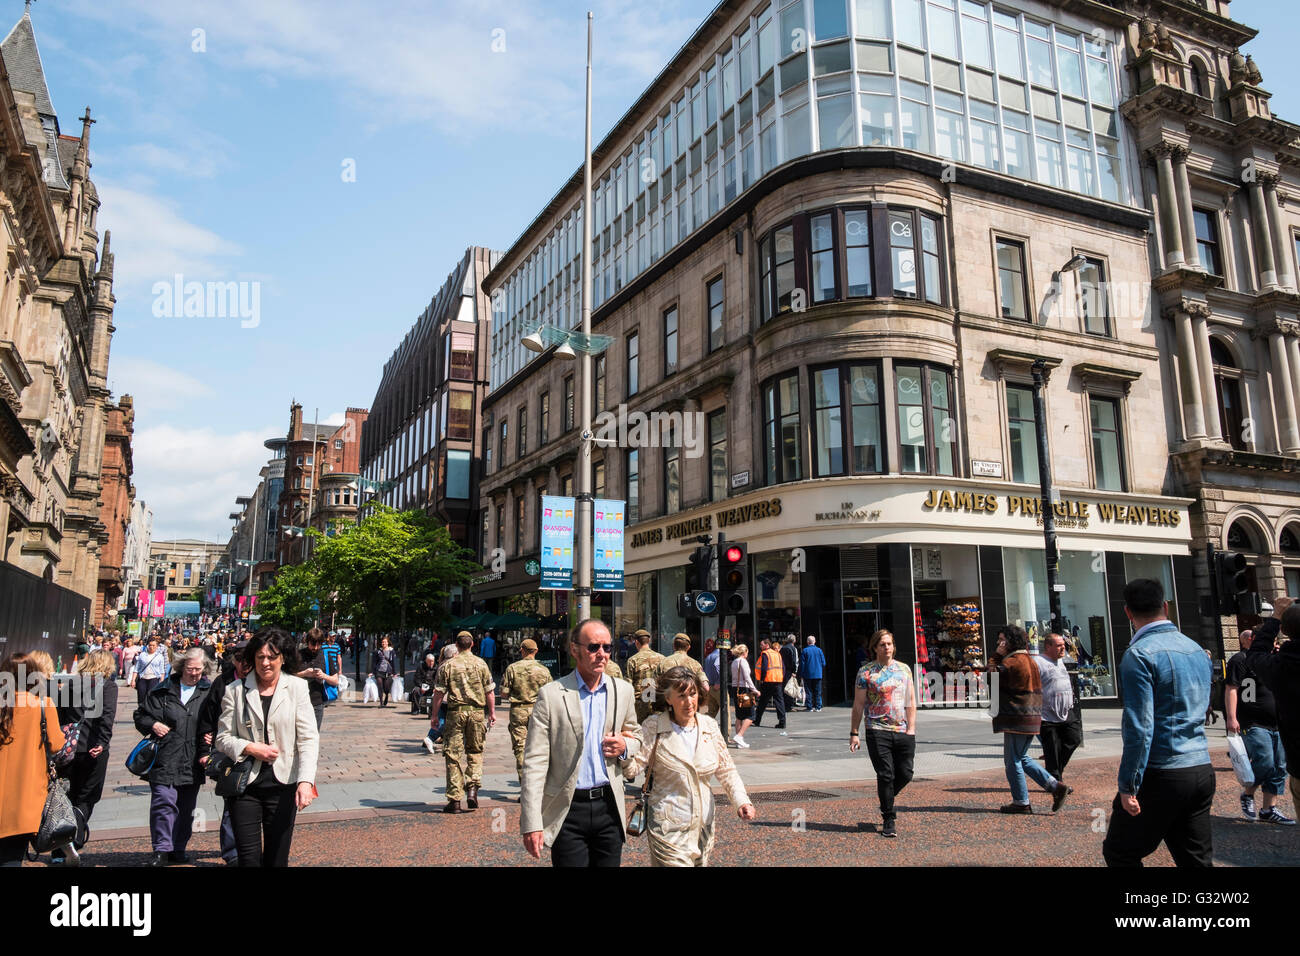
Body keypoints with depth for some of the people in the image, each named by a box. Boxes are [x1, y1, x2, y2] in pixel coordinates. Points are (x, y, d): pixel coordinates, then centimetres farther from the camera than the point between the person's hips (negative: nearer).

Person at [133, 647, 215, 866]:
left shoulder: (209, 692, 6)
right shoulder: (163, 690, 5)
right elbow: (141, 714, 12)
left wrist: (207, 750, 0)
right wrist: (152, 725, -8)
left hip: (193, 763, 2)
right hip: (165, 759, -1)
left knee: (186, 809, 10)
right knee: (163, 802, -8)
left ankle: (178, 849, 23)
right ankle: (162, 850, 2)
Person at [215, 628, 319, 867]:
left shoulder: (297, 687, -1)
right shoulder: (235, 691, 2)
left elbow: (308, 738, -5)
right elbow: (223, 738, 6)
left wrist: (306, 781, -17)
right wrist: (250, 748, -13)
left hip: (282, 784, 0)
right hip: (245, 784, 0)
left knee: (277, 857, 8)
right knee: (248, 857, 0)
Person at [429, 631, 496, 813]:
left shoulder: (448, 665, 0)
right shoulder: (481, 664, 3)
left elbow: (439, 693, -1)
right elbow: (489, 691, 4)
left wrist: (434, 715, 8)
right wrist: (492, 713, 13)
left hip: (455, 712, -1)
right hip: (477, 711, 1)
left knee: (453, 755, 4)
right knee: (475, 752, 17)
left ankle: (454, 799, 5)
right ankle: (472, 788, 1)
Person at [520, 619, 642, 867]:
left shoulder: (623, 691, 5)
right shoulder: (551, 695, -7)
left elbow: (635, 737, 20)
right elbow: (535, 763, -8)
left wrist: (625, 747, -5)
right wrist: (531, 823, -13)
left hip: (609, 806, 4)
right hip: (568, 810, -3)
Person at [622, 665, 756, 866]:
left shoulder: (709, 726, 3)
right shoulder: (653, 727, -8)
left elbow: (726, 770, 9)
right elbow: (632, 769, -11)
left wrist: (741, 800, -5)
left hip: (704, 825, 4)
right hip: (668, 829, -4)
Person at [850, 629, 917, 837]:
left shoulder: (904, 669, 11)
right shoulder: (866, 672, 0)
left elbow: (911, 701, 11)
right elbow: (858, 705, 1)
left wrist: (911, 728, 1)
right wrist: (854, 733, -2)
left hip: (903, 731, 4)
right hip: (878, 731, -3)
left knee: (905, 774, 6)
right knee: (885, 775, -4)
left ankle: (886, 801, 34)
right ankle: (889, 820, 9)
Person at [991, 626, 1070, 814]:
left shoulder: (1011, 662, -16)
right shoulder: (1030, 660, 15)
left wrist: (997, 654, -7)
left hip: (1017, 718, -9)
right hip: (1032, 717, 9)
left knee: (1012, 760, 1)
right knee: (1022, 757, 18)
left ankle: (1021, 802, 6)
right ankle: (1055, 786, 11)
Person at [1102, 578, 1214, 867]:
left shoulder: (1139, 654, -15)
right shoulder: (1197, 650, 11)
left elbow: (1139, 727, -19)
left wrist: (1128, 785, -14)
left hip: (1161, 776, -7)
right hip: (1202, 771, 8)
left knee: (1119, 853, 7)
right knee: (1197, 858, 14)